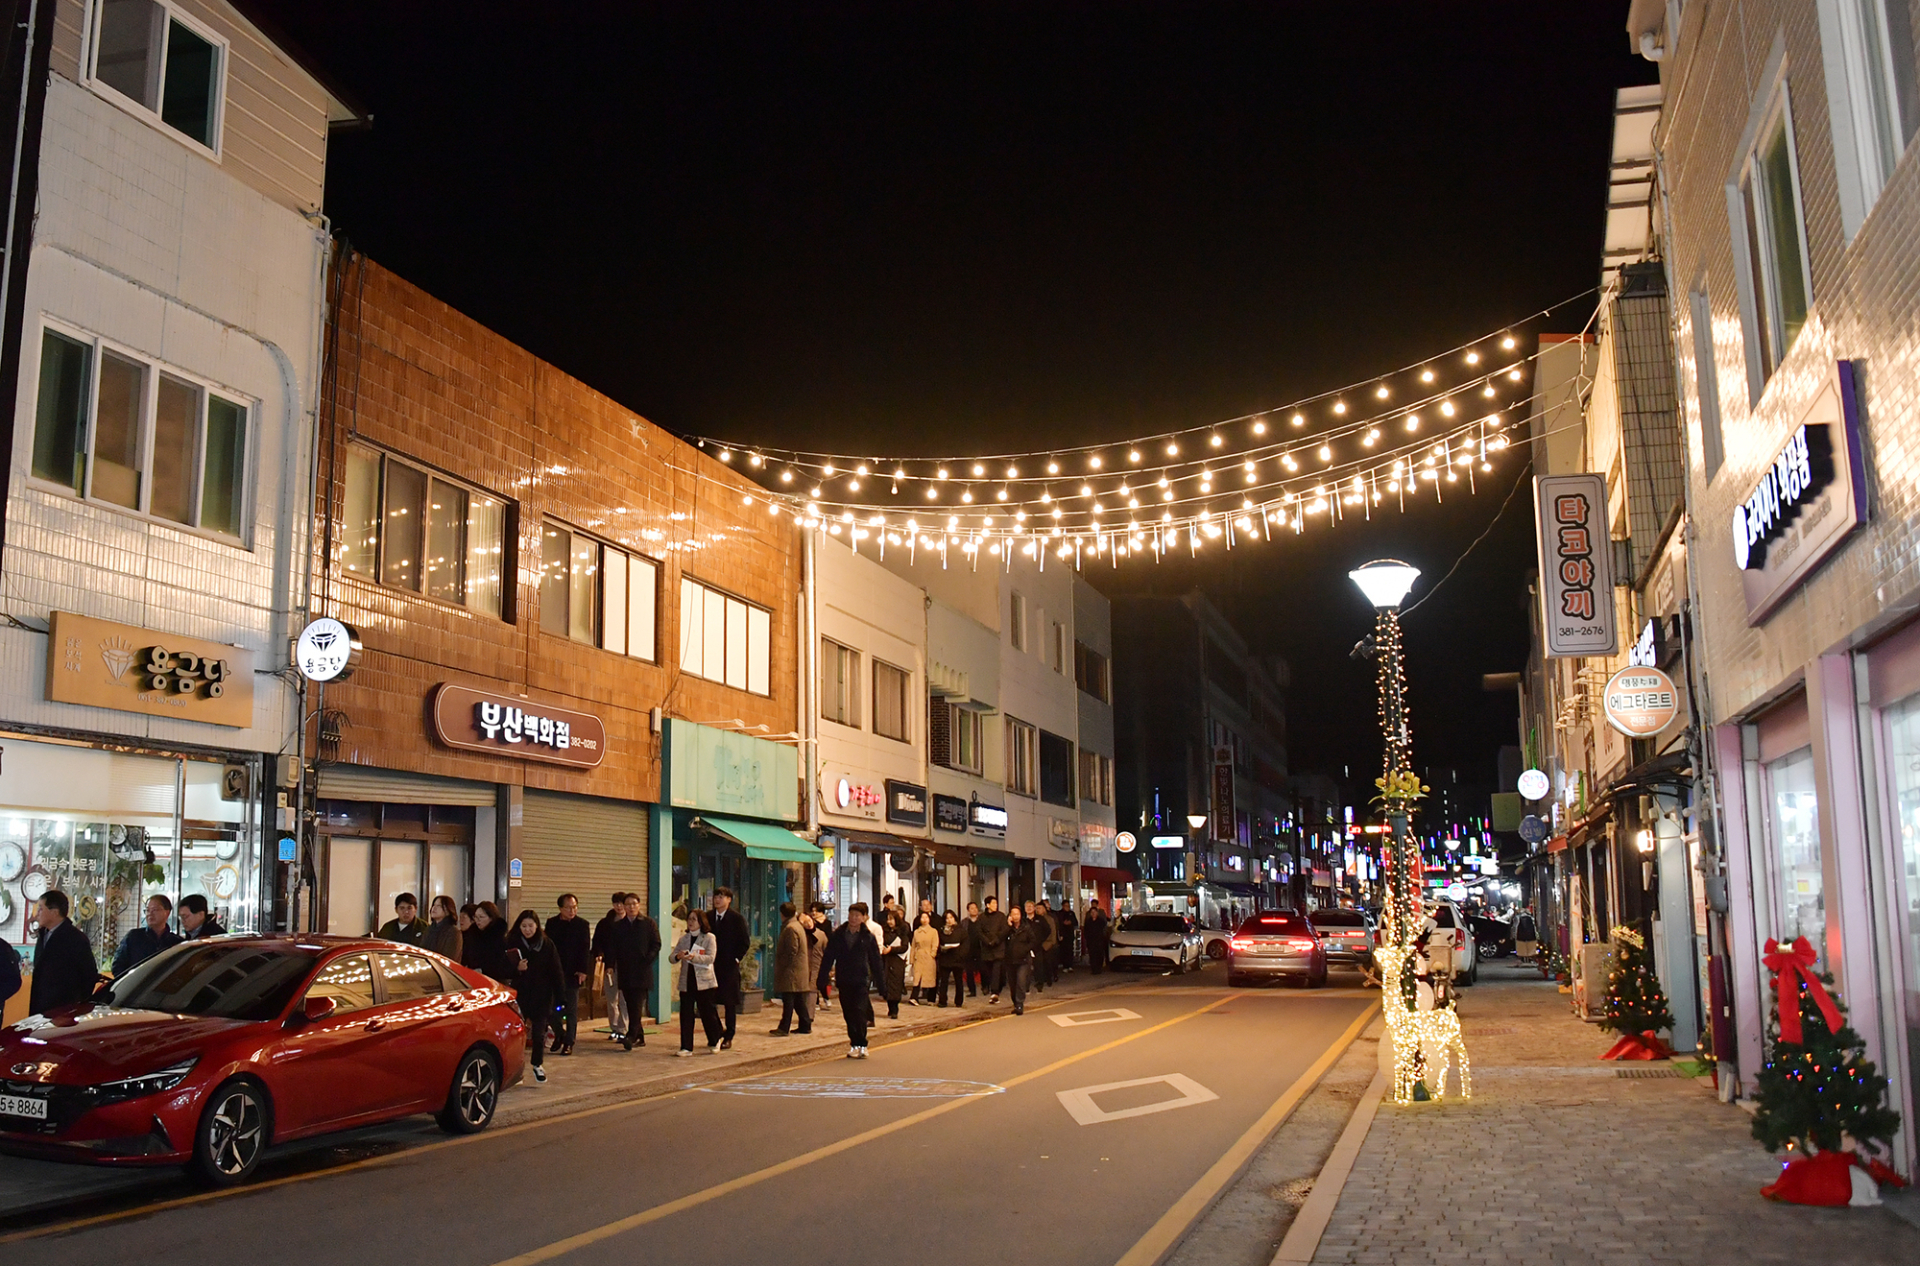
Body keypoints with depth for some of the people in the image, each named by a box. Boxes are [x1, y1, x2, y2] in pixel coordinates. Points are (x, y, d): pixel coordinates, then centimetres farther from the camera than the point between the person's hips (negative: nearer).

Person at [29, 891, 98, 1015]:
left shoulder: (76, 938, -11)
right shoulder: (42, 935, 13)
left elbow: (91, 975, -9)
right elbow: (39, 973, 20)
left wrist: (80, 1005, -7)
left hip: (64, 1009, -7)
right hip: (39, 1009, 7)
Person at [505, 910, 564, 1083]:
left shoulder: (547, 944, -1)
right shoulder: (512, 944, -2)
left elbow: (556, 972, 1)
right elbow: (504, 970, 0)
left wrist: (560, 996, -4)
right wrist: (516, 969, -20)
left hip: (542, 995, 0)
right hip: (520, 993, 0)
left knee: (539, 1030, 3)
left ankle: (537, 1065, 24)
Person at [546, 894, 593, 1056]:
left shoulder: (582, 924, 0)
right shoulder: (552, 923, 8)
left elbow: (585, 949, -3)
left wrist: (583, 970, -12)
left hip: (573, 972, -2)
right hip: (554, 971, 3)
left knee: (571, 1008, -1)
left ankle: (569, 1042, 4)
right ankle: (559, 1035, 25)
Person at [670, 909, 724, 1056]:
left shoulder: (709, 938, -2)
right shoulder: (683, 939, 12)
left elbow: (710, 958, -14)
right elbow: (671, 958, 6)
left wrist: (694, 957, -28)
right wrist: (678, 956, -17)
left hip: (704, 982, -4)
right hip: (686, 982, 4)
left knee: (707, 1013, 3)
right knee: (685, 1015, 1)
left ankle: (714, 1043, 20)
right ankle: (686, 1047, 5)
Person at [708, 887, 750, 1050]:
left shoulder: (736, 918, -4)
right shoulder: (708, 917, 7)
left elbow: (745, 942, -4)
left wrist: (736, 958, -9)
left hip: (729, 966, -4)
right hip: (712, 966, 4)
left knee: (730, 1002, 2)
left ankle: (728, 1037, 8)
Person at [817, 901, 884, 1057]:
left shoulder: (868, 937, 0)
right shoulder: (837, 935, 2)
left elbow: (876, 961, 6)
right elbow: (828, 957, 4)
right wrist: (822, 979, 1)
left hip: (861, 981, -2)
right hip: (844, 980, 2)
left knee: (859, 1012, -11)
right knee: (849, 1014, 7)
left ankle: (860, 1045, -4)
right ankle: (856, 1044, 17)